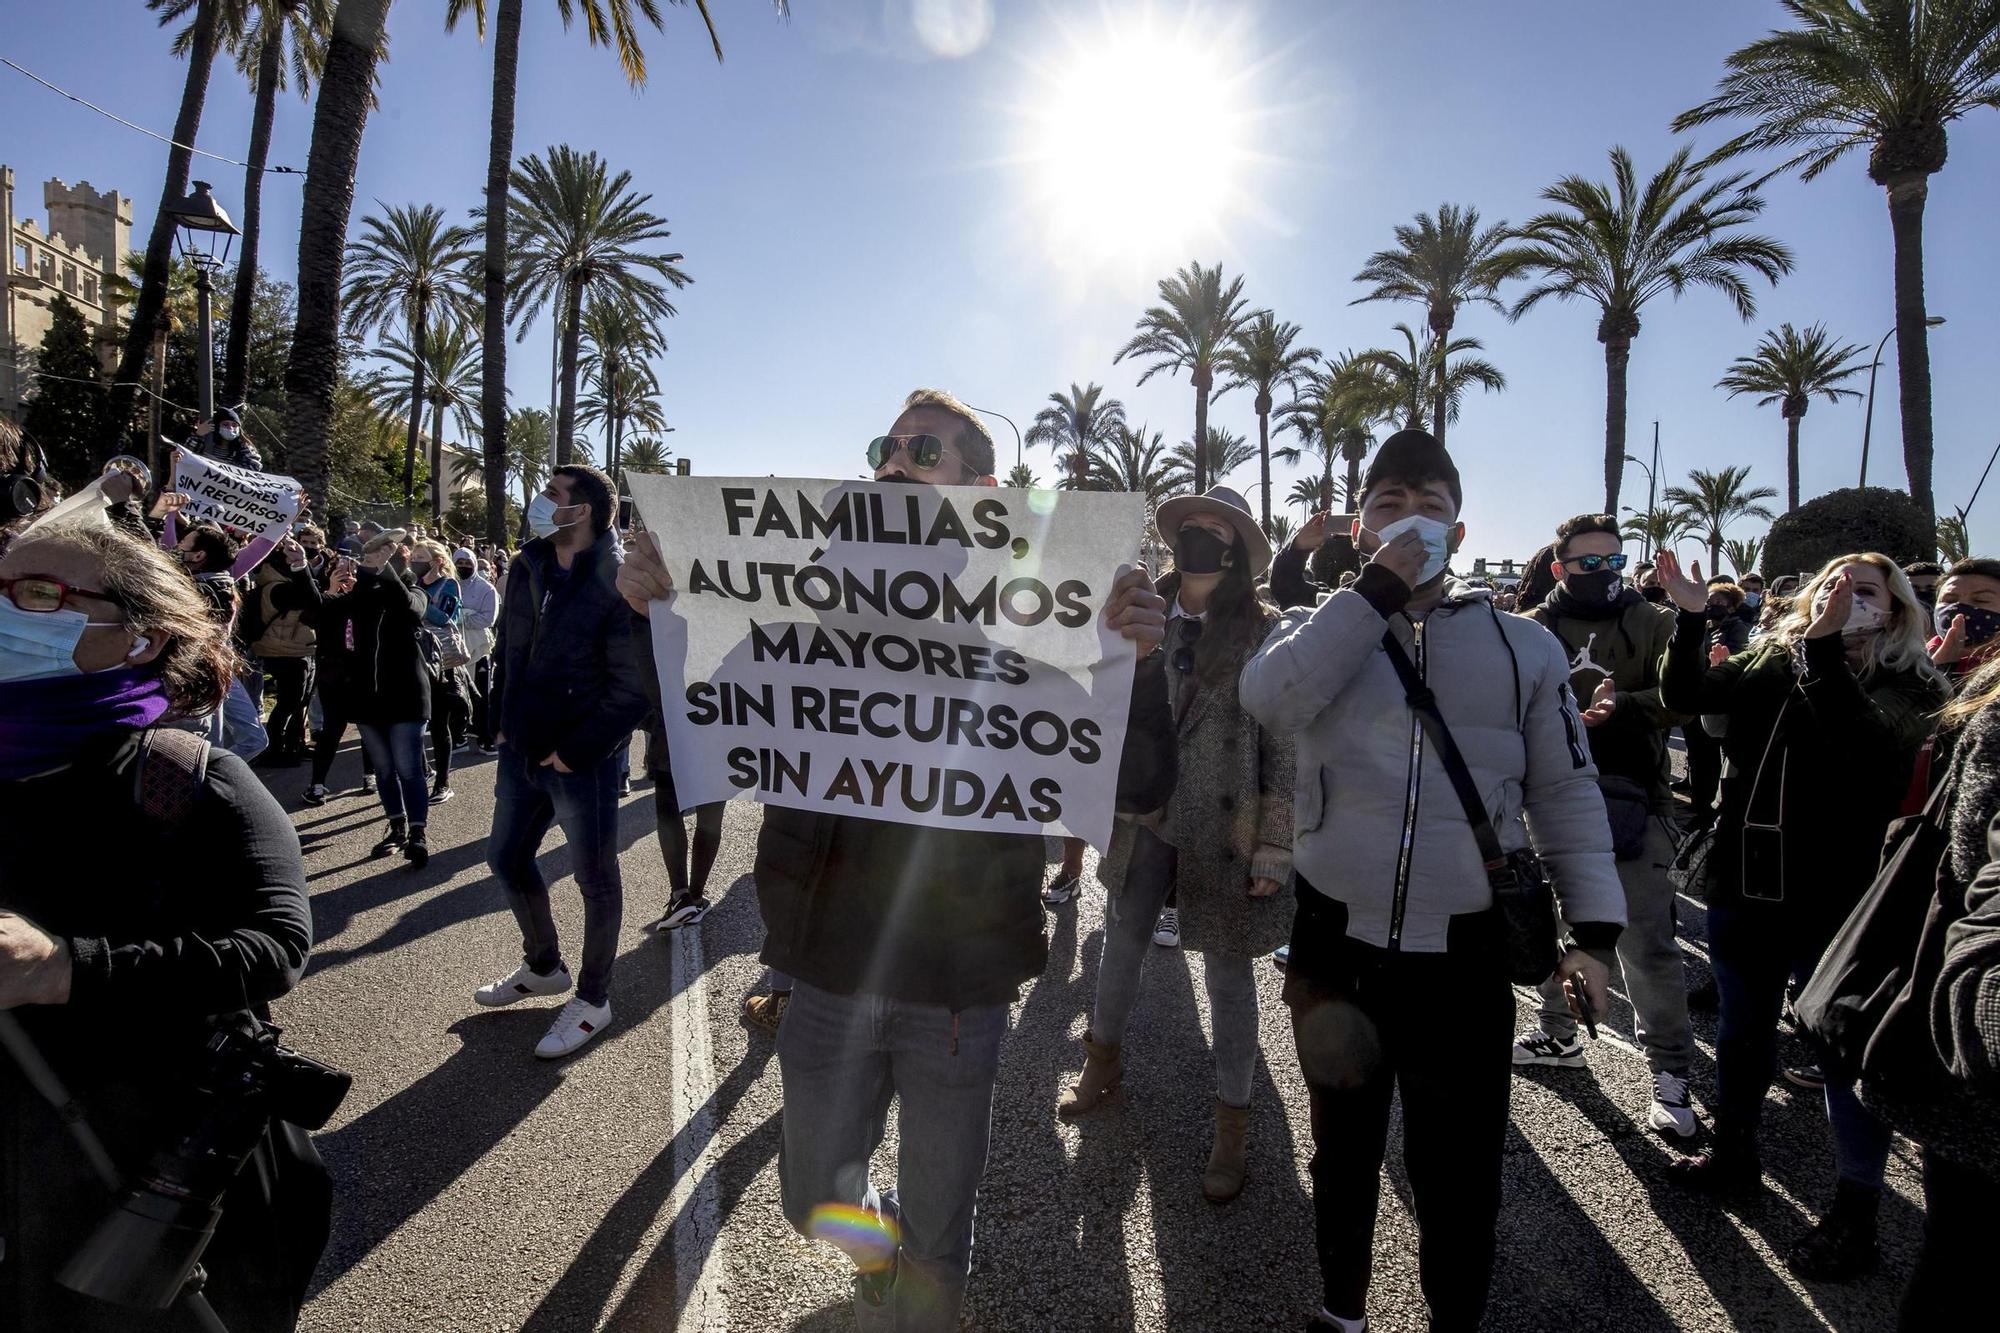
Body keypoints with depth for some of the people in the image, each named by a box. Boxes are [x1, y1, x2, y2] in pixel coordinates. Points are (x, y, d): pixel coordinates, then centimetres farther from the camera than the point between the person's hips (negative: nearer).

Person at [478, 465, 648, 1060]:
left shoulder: (617, 585, -17)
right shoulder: (526, 571, 6)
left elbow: (631, 687, -18)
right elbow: (508, 652, 17)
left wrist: (576, 751, -17)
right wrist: (502, 722, 12)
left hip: (582, 758, -8)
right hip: (521, 748, 8)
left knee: (595, 877, 7)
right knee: (507, 857, 20)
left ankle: (593, 998, 24)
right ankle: (544, 965, 43)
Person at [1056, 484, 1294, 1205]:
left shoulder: (1265, 631, -10)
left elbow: (1283, 745, -10)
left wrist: (1274, 850, -11)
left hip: (1225, 834, -4)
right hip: (1145, 820, 4)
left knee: (1228, 975, 9)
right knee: (1121, 943, 20)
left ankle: (1232, 1124, 28)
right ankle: (1104, 1061, 46)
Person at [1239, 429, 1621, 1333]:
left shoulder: (1522, 646, 2)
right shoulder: (1324, 627, 3)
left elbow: (1566, 793, 5)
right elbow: (1269, 698, -20)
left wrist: (1593, 928, -1)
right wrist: (1376, 592, -18)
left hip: (1464, 955, -1)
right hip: (1337, 943, 1)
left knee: (1458, 1171, 11)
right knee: (1343, 1146, 21)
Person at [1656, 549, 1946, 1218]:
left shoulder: (1907, 687, -7)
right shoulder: (1770, 664, 5)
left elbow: (1867, 744, -26)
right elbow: (1684, 694, -6)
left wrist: (1823, 644, -32)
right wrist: (1692, 616, -17)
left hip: (1834, 899, -4)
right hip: (1743, 883, 4)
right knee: (1741, 1032, 19)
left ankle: (1855, 1211, 23)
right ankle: (1733, 1156, 38)